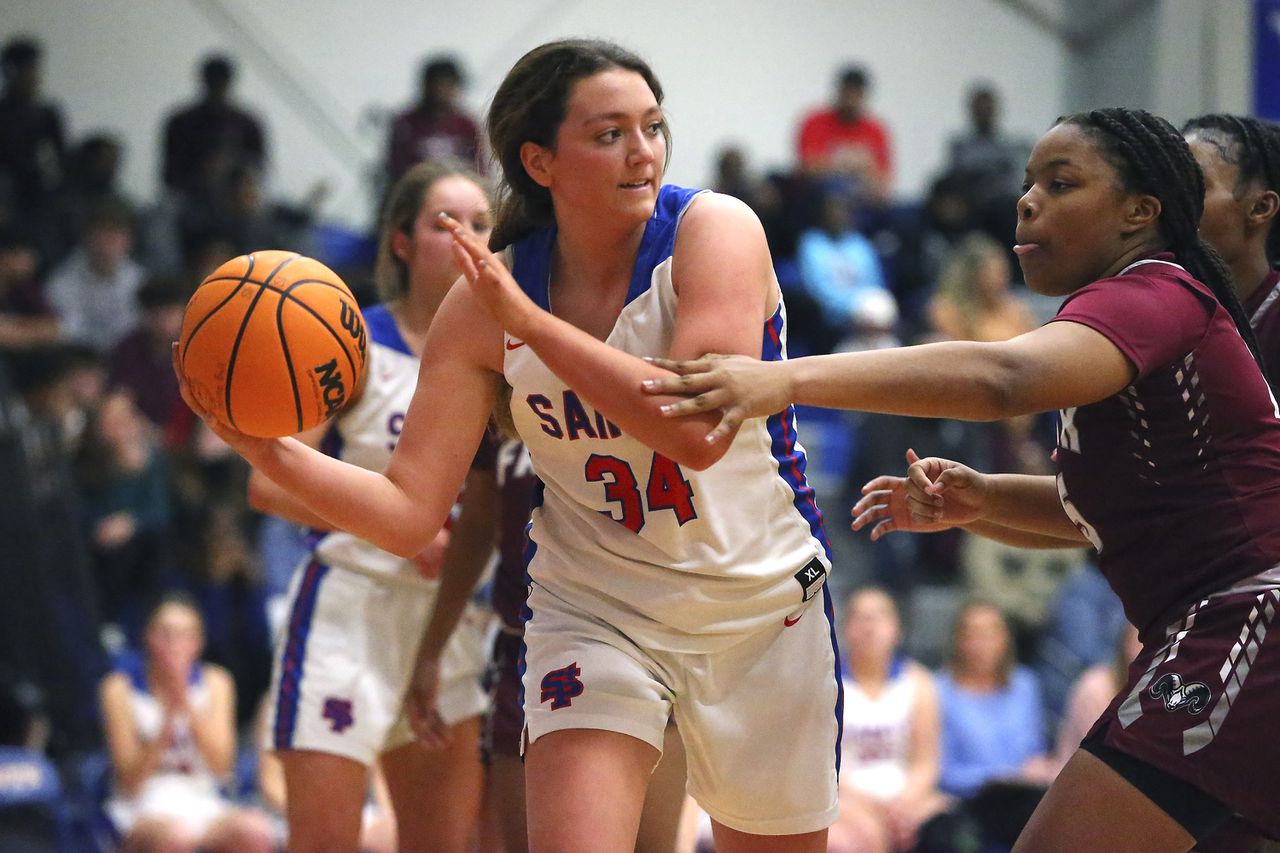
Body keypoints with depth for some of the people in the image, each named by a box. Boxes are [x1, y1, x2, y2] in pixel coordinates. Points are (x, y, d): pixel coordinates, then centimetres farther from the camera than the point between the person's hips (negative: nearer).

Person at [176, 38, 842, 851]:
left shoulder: (713, 230, -16)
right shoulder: (484, 304, -8)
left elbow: (698, 431, -30)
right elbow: (410, 511, -9)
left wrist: (529, 320, -29)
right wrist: (268, 449, -25)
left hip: (761, 607, 0)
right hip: (594, 613, 0)